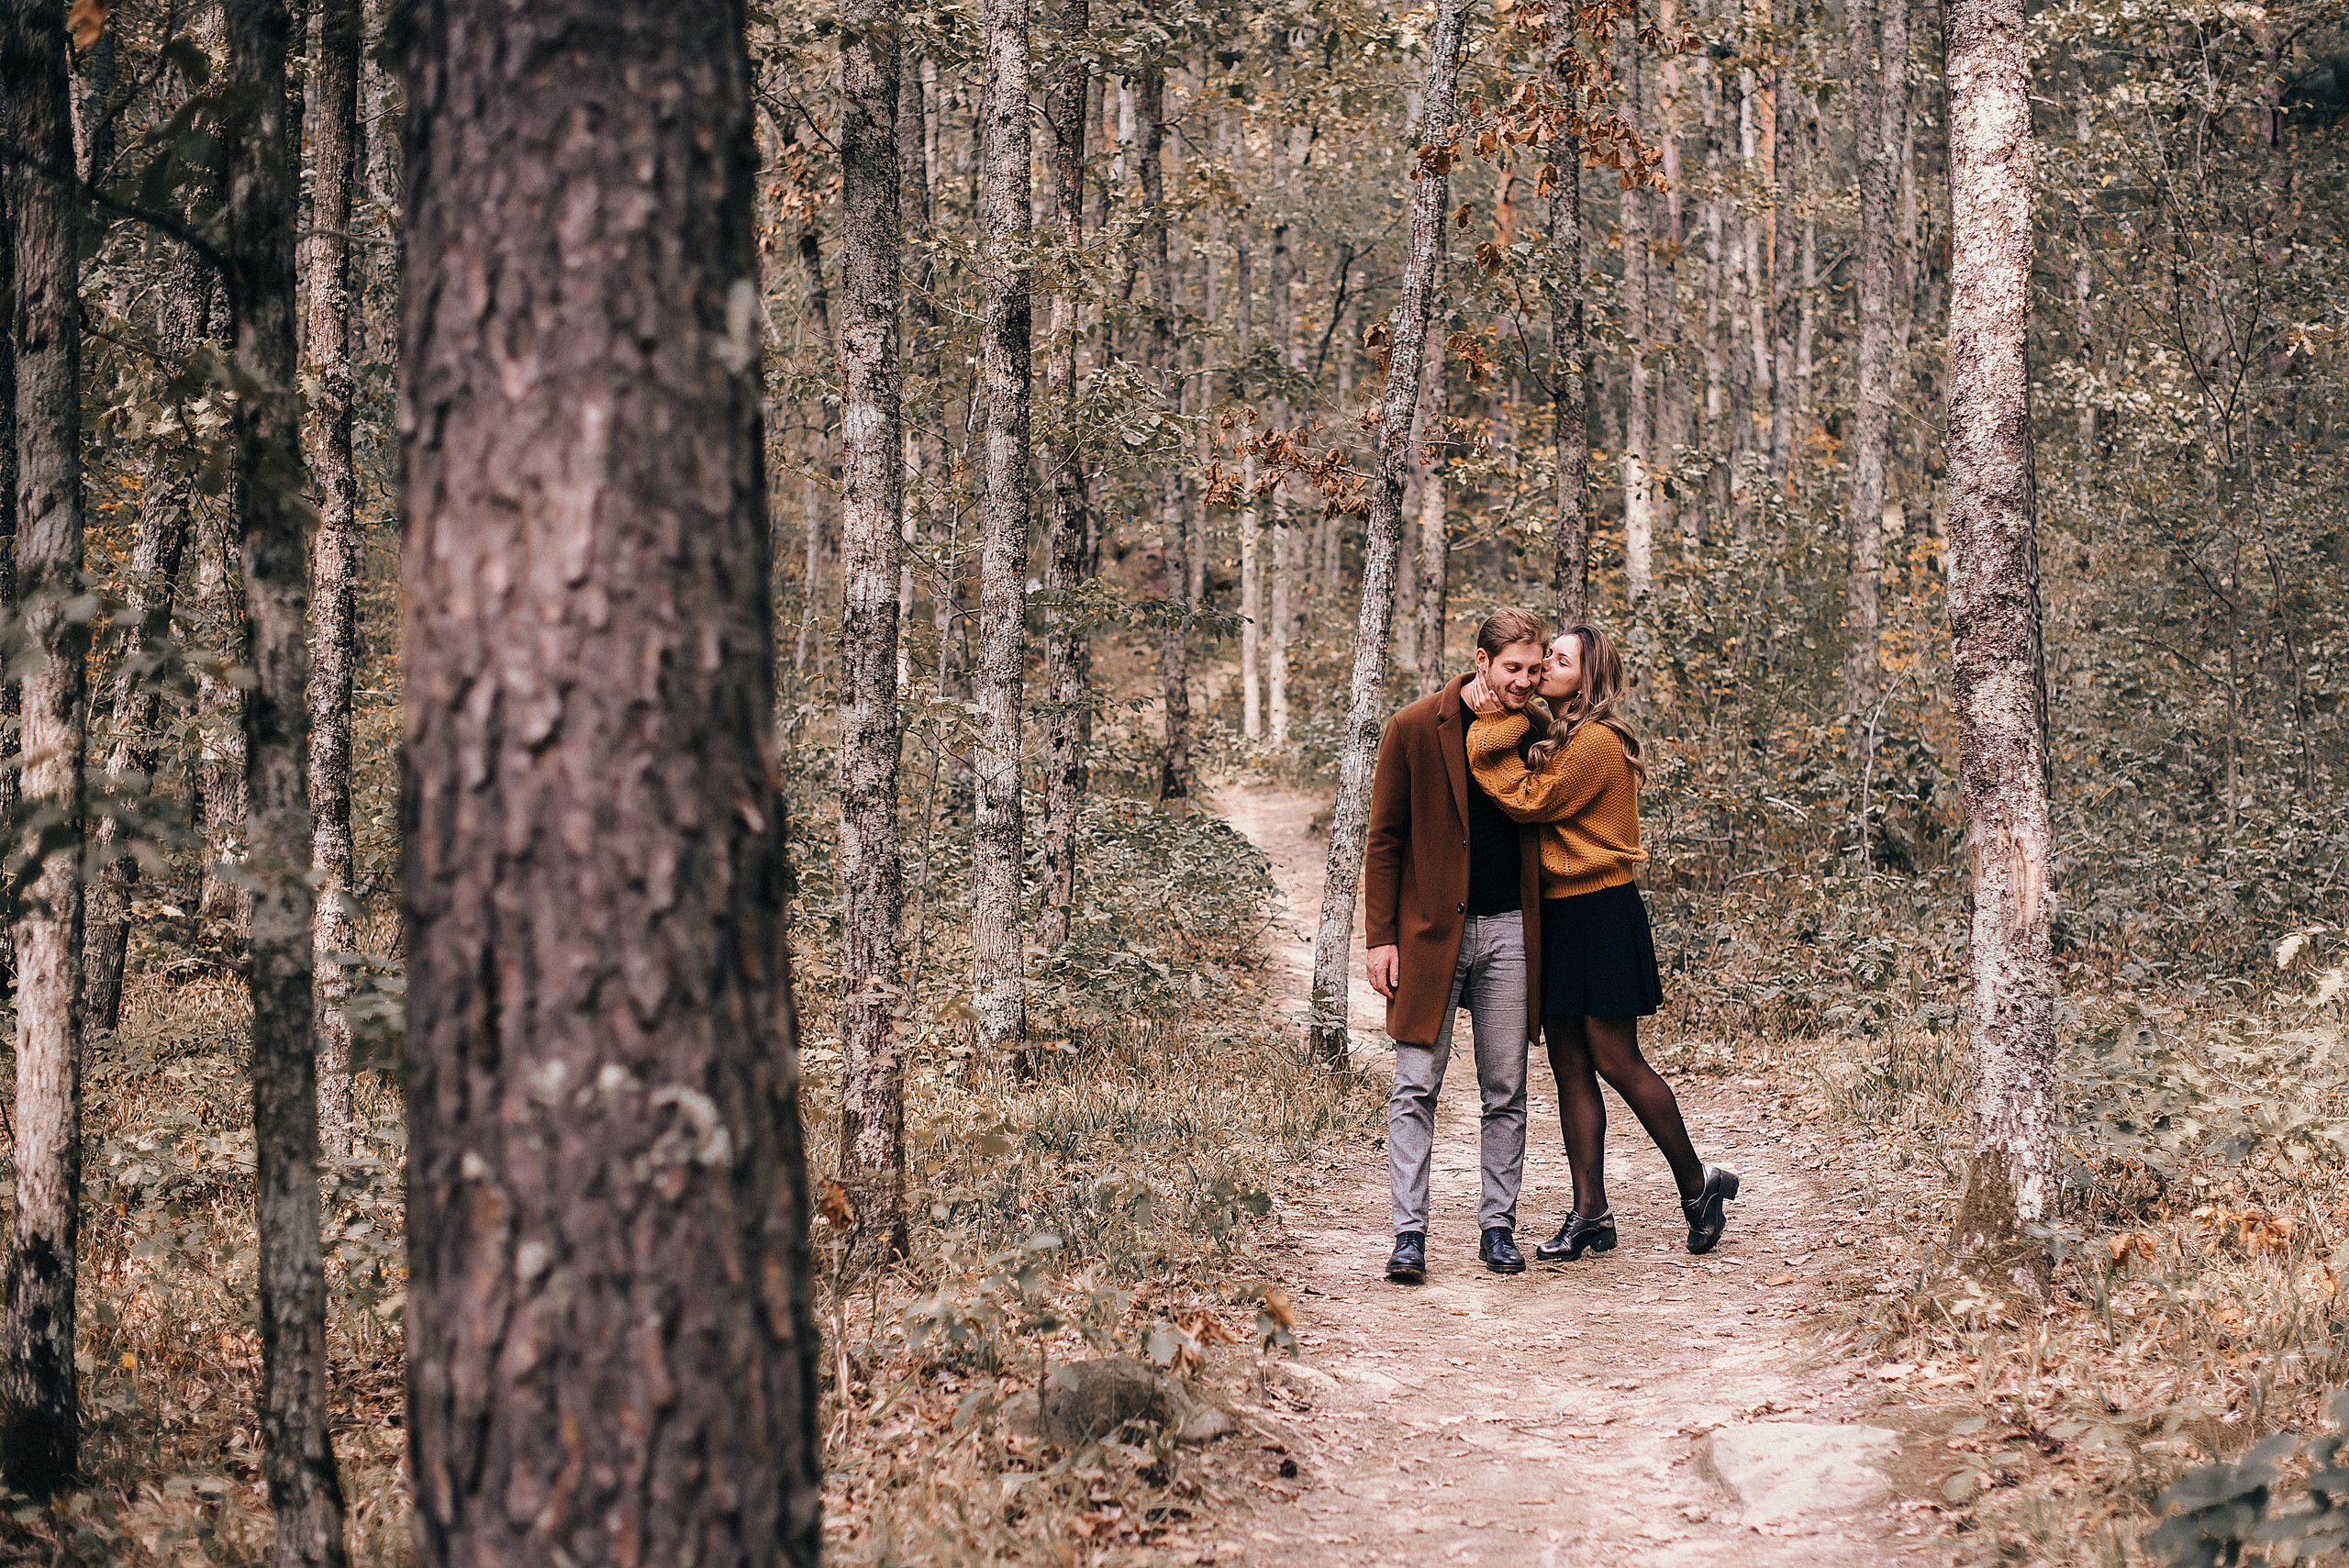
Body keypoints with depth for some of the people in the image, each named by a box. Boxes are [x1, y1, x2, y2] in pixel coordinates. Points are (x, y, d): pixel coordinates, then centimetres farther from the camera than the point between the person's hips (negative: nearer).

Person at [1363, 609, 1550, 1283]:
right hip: (1431, 930, -3)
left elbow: (1540, 825, 14)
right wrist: (1381, 937, -6)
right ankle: (1409, 1234, -2)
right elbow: (1384, 840, -1)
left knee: (1505, 1092, 6)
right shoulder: (1414, 729, -4)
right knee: (1415, 1088, -4)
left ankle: (1498, 1228, 14)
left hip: (1508, 930, 3)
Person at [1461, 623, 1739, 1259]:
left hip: (1599, 915, -9)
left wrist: (1492, 729, -12)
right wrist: (1485, 696, -5)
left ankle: (1698, 1183, 11)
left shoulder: (1597, 740, -14)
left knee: (1615, 1060, -5)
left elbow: (1529, 801, -17)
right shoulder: (1552, 735, 15)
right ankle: (1590, 1213, 8)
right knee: (1570, 1066, 5)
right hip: (1556, 914, 9)